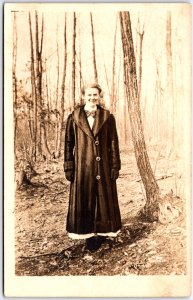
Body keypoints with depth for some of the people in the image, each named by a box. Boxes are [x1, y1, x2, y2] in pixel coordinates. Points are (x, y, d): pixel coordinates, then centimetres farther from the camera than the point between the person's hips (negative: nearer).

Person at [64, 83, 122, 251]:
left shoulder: (108, 117, 2)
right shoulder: (74, 118, 1)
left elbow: (114, 143, 1)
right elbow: (68, 144, 2)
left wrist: (115, 167, -3)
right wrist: (69, 168, -1)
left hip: (103, 166, 0)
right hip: (82, 167, 0)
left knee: (104, 198, 8)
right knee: (84, 201, 6)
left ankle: (102, 232, 25)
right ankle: (89, 234, 20)